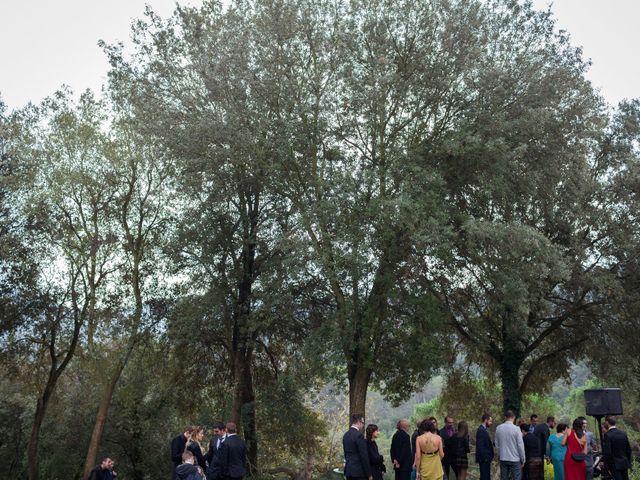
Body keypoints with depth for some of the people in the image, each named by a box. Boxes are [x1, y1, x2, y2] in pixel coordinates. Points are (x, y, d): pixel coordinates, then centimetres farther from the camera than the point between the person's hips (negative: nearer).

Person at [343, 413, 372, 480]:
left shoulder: (345, 435, 11)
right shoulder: (359, 435, -15)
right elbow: (364, 456, -15)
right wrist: (369, 474, -10)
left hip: (348, 470, 9)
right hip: (358, 472, -8)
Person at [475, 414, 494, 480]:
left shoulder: (484, 430, 15)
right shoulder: (481, 430, -17)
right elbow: (480, 446, -21)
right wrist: (484, 457, -21)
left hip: (485, 458, 10)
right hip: (484, 459, -10)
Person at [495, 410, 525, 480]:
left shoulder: (498, 428, 0)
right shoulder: (516, 429, -13)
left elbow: (497, 444, 7)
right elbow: (520, 445, -9)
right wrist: (523, 460, 1)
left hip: (503, 459, 4)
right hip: (514, 459, -4)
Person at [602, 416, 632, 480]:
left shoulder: (608, 435, -15)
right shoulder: (623, 433, 4)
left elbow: (607, 453, -17)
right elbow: (629, 450, 10)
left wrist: (608, 467, -9)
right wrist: (628, 463, 18)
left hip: (615, 465, -6)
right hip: (625, 464, 6)